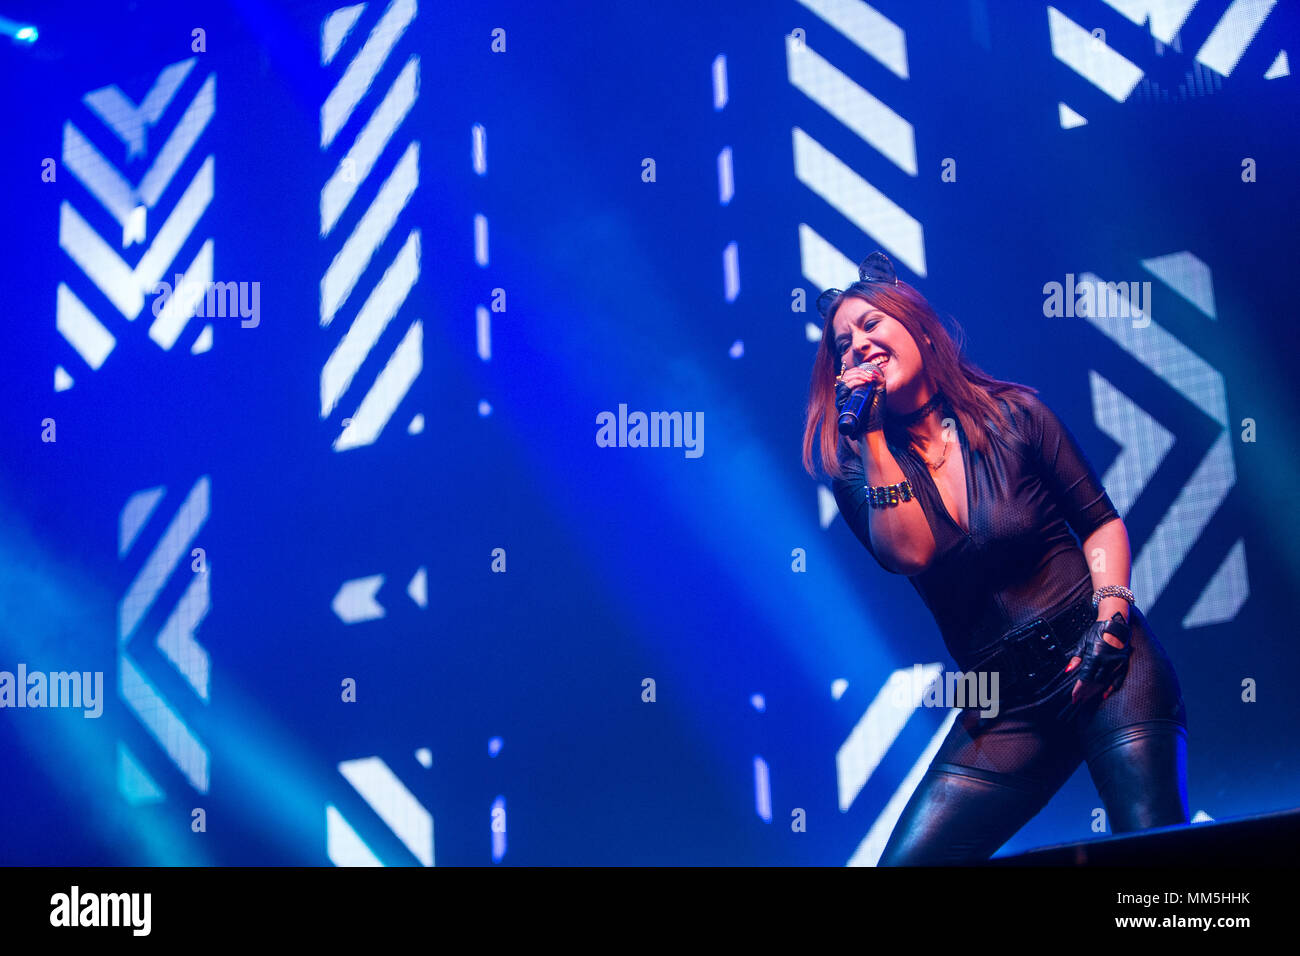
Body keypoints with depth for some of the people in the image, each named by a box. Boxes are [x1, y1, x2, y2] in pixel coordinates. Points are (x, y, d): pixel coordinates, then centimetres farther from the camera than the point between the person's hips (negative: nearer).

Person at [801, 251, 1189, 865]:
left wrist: (1110, 618, -11)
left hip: (1099, 663, -2)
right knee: (906, 859, -9)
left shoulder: (1014, 413, 3)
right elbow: (911, 553, -14)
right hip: (1002, 707, 2)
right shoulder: (858, 472, 4)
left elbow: (1101, 522, 5)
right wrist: (871, 435, -13)